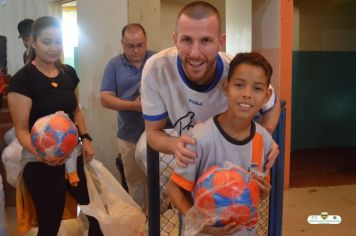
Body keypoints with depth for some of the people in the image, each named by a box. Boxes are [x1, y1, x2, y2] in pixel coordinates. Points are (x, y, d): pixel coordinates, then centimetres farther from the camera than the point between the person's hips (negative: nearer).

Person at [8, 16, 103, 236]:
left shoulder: (69, 73, 4)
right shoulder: (22, 79, -13)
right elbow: (22, 129, -14)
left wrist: (85, 138, 3)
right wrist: (39, 153, -33)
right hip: (41, 163, -5)